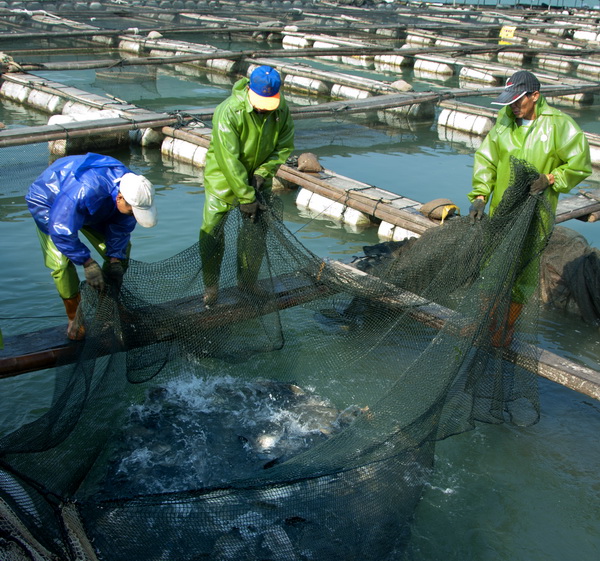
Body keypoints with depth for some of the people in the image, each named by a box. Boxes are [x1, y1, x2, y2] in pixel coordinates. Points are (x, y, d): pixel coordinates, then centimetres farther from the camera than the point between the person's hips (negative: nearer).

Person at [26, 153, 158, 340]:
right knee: (61, 261, -21)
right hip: (48, 203, -6)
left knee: (121, 249, -1)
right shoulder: (84, 191, -47)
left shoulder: (132, 189, -27)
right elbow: (62, 231, -37)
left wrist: (115, 260, -19)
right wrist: (87, 263, -34)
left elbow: (121, 227, -13)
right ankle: (74, 318, -3)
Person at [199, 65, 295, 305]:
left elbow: (284, 147, -2)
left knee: (255, 232, 7)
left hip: (258, 179, 4)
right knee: (211, 230, -4)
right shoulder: (229, 111, -29)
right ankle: (210, 285, 13)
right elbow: (229, 160, -29)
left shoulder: (282, 110, -13)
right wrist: (246, 198, -27)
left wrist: (263, 173, -16)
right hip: (223, 178, -4)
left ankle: (248, 282, 24)